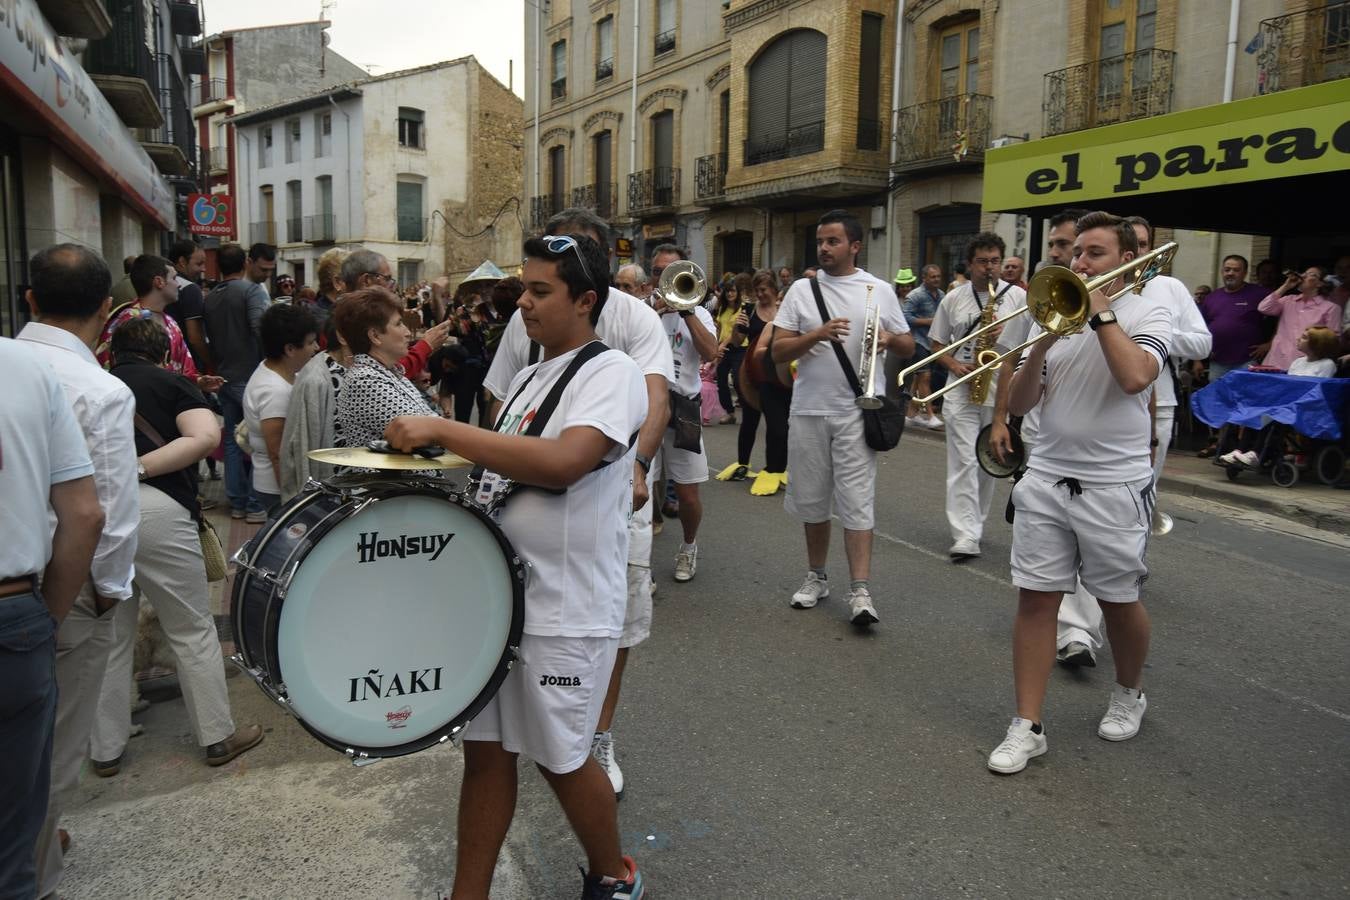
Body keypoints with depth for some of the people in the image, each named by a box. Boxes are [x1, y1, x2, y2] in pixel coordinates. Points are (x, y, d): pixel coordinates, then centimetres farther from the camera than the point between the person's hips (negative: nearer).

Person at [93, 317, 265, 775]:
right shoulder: (172, 383, 10)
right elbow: (206, 436, -9)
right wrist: (139, 468, -10)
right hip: (155, 511, -4)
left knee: (109, 636, 17)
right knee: (193, 630, 10)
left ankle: (105, 750, 26)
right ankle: (218, 737, 19)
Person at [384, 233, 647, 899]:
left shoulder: (611, 373, -14)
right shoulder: (528, 377, 13)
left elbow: (561, 463, -32)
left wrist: (441, 430, -28)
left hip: (565, 612, -7)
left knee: (560, 759, 10)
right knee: (485, 748, 13)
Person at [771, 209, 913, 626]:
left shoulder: (879, 290, 5)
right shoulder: (801, 289, 5)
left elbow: (908, 346, 10)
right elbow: (777, 352, -1)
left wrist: (889, 339, -13)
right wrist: (816, 335, -17)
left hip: (857, 411, -2)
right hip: (809, 410, 2)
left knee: (856, 502, -6)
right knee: (811, 499, 11)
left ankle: (860, 591, -4)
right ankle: (816, 577, 27)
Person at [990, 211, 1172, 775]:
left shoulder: (1147, 314, -1)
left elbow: (1135, 377, -23)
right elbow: (1018, 405, 1)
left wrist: (1101, 311, -15)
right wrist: (1041, 344, -13)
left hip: (1115, 486, -3)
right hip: (1045, 480, 3)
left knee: (1118, 601, 12)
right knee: (1035, 599, 0)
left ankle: (1129, 694, 39)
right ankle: (1027, 726, 7)